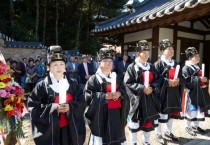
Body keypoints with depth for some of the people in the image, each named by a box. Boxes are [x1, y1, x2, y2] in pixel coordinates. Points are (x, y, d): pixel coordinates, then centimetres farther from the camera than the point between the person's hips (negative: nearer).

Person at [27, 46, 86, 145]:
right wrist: (53, 108, -18)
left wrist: (70, 106, -16)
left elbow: (82, 103, 3)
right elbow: (33, 107, -8)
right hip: (50, 130, -2)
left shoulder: (72, 85, 2)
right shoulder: (41, 86, -6)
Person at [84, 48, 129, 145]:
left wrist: (119, 93, -9)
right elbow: (88, 96, -13)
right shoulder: (94, 79, -6)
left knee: (117, 137, 15)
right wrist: (104, 96, -20)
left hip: (116, 115, 6)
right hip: (101, 116, -5)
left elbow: (124, 91, 14)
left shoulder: (115, 78, 12)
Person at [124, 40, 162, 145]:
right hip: (137, 99, -5)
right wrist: (142, 88, -20)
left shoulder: (151, 67, 10)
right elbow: (128, 83, -14)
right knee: (135, 122, 4)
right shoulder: (132, 67, -8)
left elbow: (158, 79, 8)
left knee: (149, 121, 14)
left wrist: (152, 87, -11)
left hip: (150, 99, 5)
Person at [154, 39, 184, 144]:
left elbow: (181, 77, 14)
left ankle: (168, 132, 35)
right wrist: (167, 81, -22)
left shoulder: (175, 63, 12)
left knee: (172, 113, 16)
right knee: (161, 114, 1)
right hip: (162, 93, -7)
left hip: (174, 93, 7)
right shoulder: (158, 63, -9)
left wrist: (178, 80, -8)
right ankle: (159, 134, 17)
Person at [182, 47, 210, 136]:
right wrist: (199, 79, -24)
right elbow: (186, 81, -23)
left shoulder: (198, 66, 12)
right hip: (192, 92, -9)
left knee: (199, 109, 16)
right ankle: (188, 126, 20)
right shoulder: (186, 68, -15)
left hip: (200, 92, 9)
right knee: (191, 110, 2)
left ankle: (195, 126, 32)